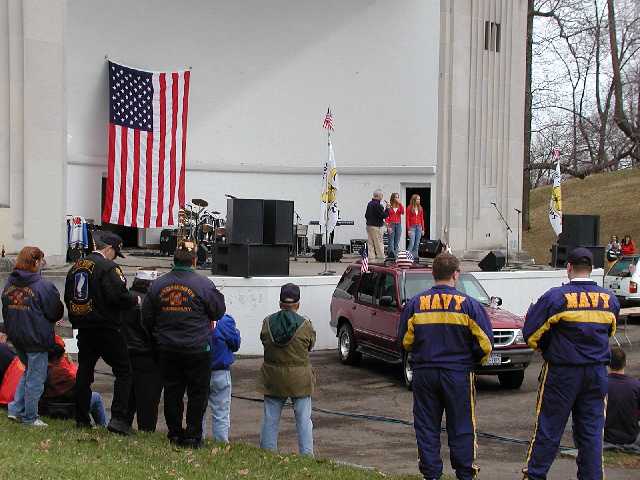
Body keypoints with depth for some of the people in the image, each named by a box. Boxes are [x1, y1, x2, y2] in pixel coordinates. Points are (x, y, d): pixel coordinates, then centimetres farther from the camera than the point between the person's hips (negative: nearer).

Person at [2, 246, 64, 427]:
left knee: (29, 371, 24)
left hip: (16, 336, 7)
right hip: (36, 338, -7)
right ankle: (30, 418, 13)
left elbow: (5, 310, 11)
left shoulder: (10, 283, 2)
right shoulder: (43, 286, -18)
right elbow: (56, 313, -11)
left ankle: (16, 409, 19)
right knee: (36, 377, 5)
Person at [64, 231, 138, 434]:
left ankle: (82, 419, 18)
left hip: (83, 328, 7)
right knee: (123, 371, -1)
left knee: (84, 371, 14)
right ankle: (118, 419, -9)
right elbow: (119, 297, -22)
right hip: (106, 328, -7)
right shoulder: (108, 267, -14)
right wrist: (135, 300, -3)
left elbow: (68, 297, 16)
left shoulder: (76, 266, 11)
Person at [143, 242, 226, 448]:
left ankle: (174, 434, 18)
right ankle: (192, 436, 8)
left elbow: (147, 317, 9)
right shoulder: (203, 284, -12)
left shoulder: (158, 284, 2)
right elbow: (218, 311, -2)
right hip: (197, 349, -4)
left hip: (167, 349, 4)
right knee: (197, 393, 6)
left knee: (172, 392, 12)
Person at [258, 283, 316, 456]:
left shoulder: (267, 322, -5)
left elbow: (264, 342, 5)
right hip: (299, 379, -2)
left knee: (270, 419, 11)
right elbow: (310, 345, 2)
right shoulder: (305, 325, -12)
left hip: (273, 378, 2)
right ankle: (306, 455, 8)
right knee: (304, 420, 7)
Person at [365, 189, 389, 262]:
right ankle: (381, 258, 1)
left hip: (369, 225, 8)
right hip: (376, 227, -8)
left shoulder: (369, 204, 10)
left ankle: (371, 258, 9)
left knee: (370, 243, 8)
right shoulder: (378, 205, -16)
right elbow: (384, 215, -18)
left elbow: (366, 215, 17)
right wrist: (387, 208, -6)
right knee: (379, 244, -2)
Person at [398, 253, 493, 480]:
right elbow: (485, 342, -6)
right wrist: (476, 360, 13)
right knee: (461, 427, 8)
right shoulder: (468, 304, -7)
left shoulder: (415, 303, 0)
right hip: (458, 374, -2)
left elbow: (404, 340, 6)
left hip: (423, 373, 2)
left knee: (426, 427, 10)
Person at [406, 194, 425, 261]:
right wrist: (408, 229, -9)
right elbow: (407, 219, -4)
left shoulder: (420, 208, 10)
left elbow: (422, 219, 12)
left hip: (419, 227, 4)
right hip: (412, 227, -4)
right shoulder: (409, 208, -3)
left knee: (417, 244, 5)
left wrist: (423, 229, 8)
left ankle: (415, 257, 8)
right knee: (412, 243, -11)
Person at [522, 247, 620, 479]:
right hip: (597, 372, 4)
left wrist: (545, 349, 10)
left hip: (562, 372, -3)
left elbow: (531, 333, -10)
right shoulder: (610, 299, 1)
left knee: (549, 427, 6)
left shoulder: (556, 297, -15)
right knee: (591, 430, 10)